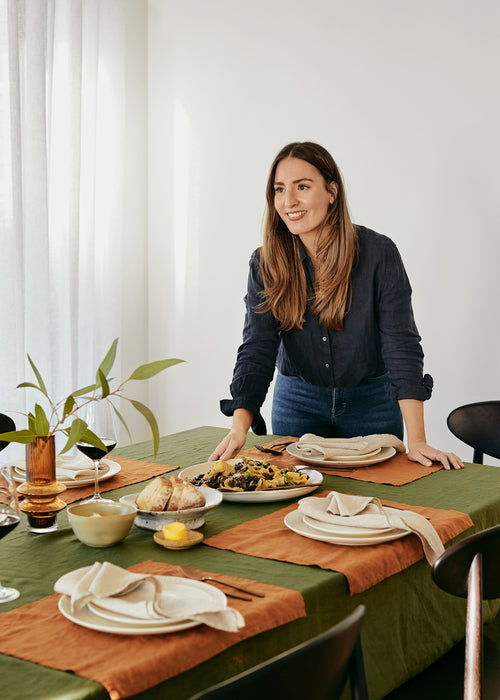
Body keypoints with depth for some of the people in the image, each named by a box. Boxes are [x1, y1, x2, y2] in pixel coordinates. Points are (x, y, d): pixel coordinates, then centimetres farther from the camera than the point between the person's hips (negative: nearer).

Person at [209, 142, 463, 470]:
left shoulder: (378, 253, -17)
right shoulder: (266, 264, -10)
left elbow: (402, 345, -20)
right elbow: (257, 350, -17)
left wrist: (417, 441, -28)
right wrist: (239, 428, -33)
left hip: (371, 403, -1)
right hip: (297, 402, 2)